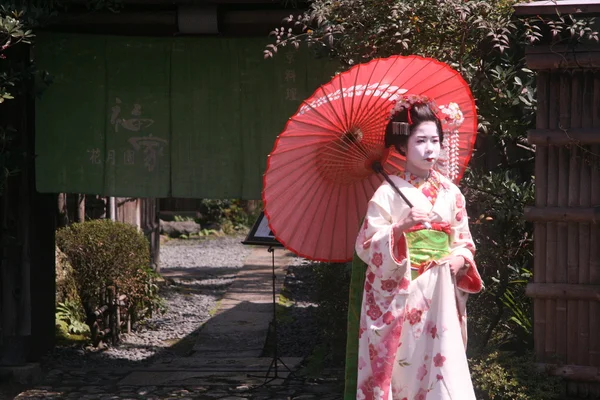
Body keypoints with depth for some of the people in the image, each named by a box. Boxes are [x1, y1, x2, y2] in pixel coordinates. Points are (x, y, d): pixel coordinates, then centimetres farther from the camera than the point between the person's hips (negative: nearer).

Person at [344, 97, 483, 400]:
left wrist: (462, 258, -5)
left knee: (442, 367, -1)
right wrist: (401, 227, -25)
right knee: (402, 369, -2)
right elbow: (366, 247, -11)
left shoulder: (451, 192, 7)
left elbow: (464, 240, 16)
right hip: (400, 299, -3)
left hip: (440, 299, 3)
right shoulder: (389, 192, -6)